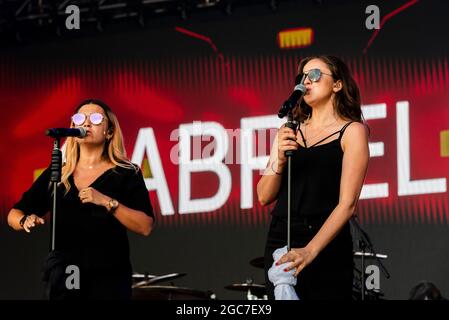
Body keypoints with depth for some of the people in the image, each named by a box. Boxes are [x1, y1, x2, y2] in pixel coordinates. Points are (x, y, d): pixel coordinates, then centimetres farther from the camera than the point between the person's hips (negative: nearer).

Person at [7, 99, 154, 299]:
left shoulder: (126, 174, 0)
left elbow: (145, 226, -11)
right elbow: (14, 214, 13)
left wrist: (107, 202, -21)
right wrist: (26, 221, -9)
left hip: (109, 280, -3)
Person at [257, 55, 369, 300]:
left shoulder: (351, 131, -1)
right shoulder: (290, 131, 12)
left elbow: (347, 203, -11)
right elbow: (264, 197, 8)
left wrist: (311, 250, -22)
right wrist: (280, 160, -10)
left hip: (327, 245, -4)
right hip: (280, 240, 4)